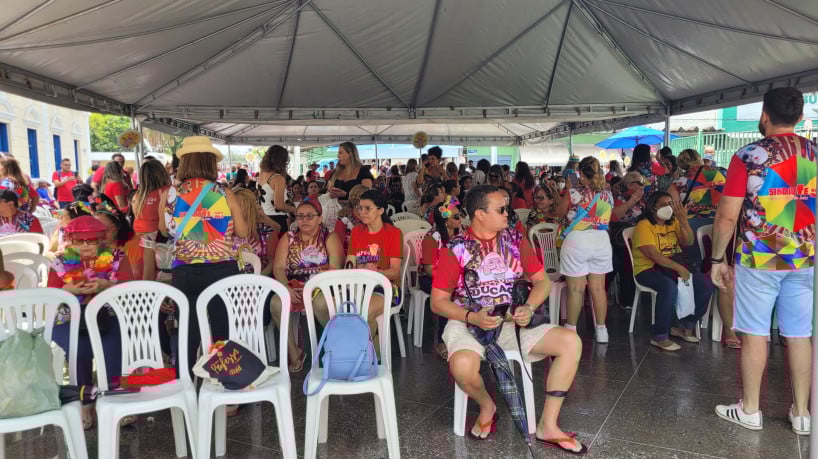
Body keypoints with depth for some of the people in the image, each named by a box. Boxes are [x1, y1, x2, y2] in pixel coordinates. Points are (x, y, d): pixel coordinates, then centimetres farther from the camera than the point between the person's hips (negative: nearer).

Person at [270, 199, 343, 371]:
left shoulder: (330, 237, 6)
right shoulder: (288, 238, 15)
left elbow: (335, 268, -7)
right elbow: (278, 268, 4)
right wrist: (287, 289, -15)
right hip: (293, 287, 3)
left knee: (321, 303, -37)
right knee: (276, 303, -29)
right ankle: (293, 351, -13)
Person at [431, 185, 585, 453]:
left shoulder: (515, 241, 3)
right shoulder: (456, 249, -9)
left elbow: (541, 281, 8)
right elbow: (438, 302, -7)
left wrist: (529, 308, -12)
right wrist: (472, 317, -22)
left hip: (513, 323, 4)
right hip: (468, 323, -4)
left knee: (571, 342, -13)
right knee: (462, 366, -36)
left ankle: (548, 425, -3)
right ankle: (487, 406, 1)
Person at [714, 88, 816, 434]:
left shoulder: (748, 156, -10)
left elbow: (727, 216, -11)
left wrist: (717, 258, -1)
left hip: (758, 260, -4)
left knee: (754, 334, 5)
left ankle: (750, 410, 15)